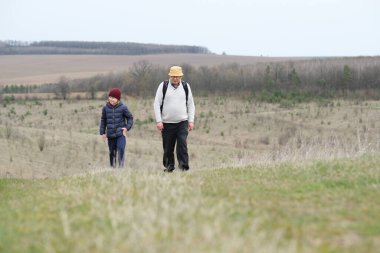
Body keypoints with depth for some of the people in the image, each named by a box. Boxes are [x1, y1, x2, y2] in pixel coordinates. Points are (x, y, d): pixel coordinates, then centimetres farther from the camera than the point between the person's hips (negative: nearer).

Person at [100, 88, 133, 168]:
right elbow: (103, 120, 12)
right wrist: (102, 132, 9)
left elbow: (130, 117, 6)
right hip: (110, 134, 3)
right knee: (112, 152, 9)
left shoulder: (123, 108, -4)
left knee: (121, 150, -19)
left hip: (120, 134, -3)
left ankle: (121, 167, -12)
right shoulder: (105, 108, 3)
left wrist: (127, 127, -7)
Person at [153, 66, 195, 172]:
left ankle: (184, 166, -11)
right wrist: (158, 121, -7)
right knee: (168, 147, 5)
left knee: (182, 144, -13)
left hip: (182, 123, 0)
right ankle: (169, 167, 19)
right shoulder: (163, 86, 1)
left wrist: (191, 121, 5)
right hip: (167, 123, 0)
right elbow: (157, 104, 1)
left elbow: (191, 104, 12)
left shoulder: (186, 86, 7)